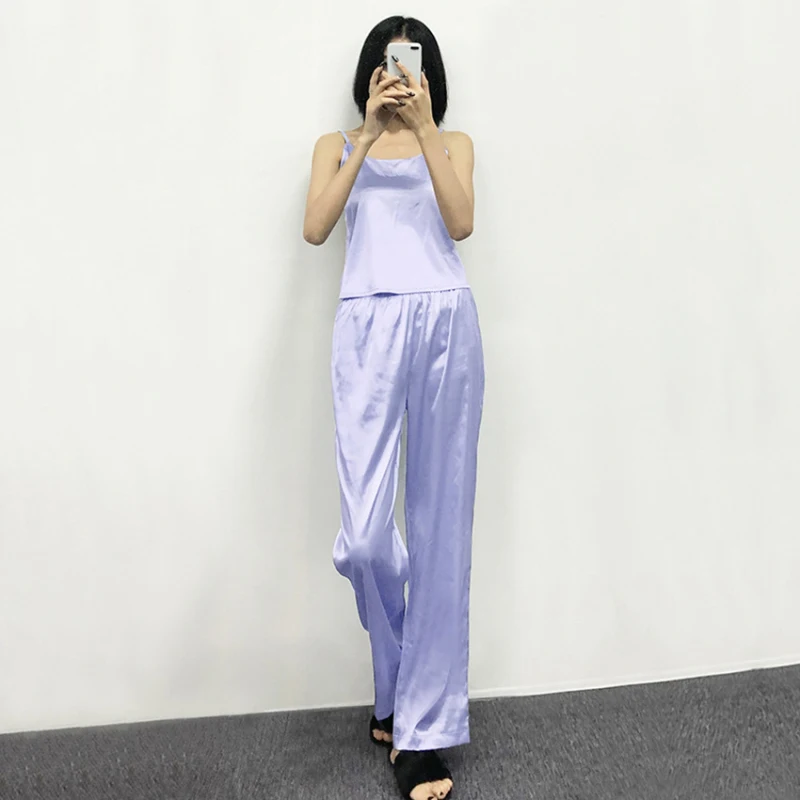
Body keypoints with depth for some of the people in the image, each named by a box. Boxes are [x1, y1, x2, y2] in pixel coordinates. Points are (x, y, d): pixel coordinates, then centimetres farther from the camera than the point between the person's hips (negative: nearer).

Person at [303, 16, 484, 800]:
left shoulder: (452, 142, 19)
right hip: (367, 325, 0)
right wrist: (367, 136, -4)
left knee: (440, 525, -3)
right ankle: (399, 690, 18)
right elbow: (315, 228, 1)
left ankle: (425, 726, 4)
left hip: (445, 321, 1)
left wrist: (424, 128, -6)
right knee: (364, 535, -11)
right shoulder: (338, 144, 20)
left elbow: (461, 222, 0)